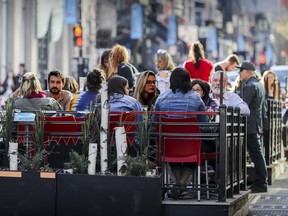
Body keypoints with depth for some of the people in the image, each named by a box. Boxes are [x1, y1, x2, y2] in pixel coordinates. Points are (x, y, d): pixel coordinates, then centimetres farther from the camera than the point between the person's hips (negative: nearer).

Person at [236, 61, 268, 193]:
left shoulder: (249, 86, -14)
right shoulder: (259, 85, 17)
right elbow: (264, 107, 21)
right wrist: (262, 126, 24)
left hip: (250, 126, -10)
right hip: (258, 125, 10)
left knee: (256, 155, -5)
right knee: (257, 155, 11)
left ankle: (261, 184, -2)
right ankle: (260, 182, 15)